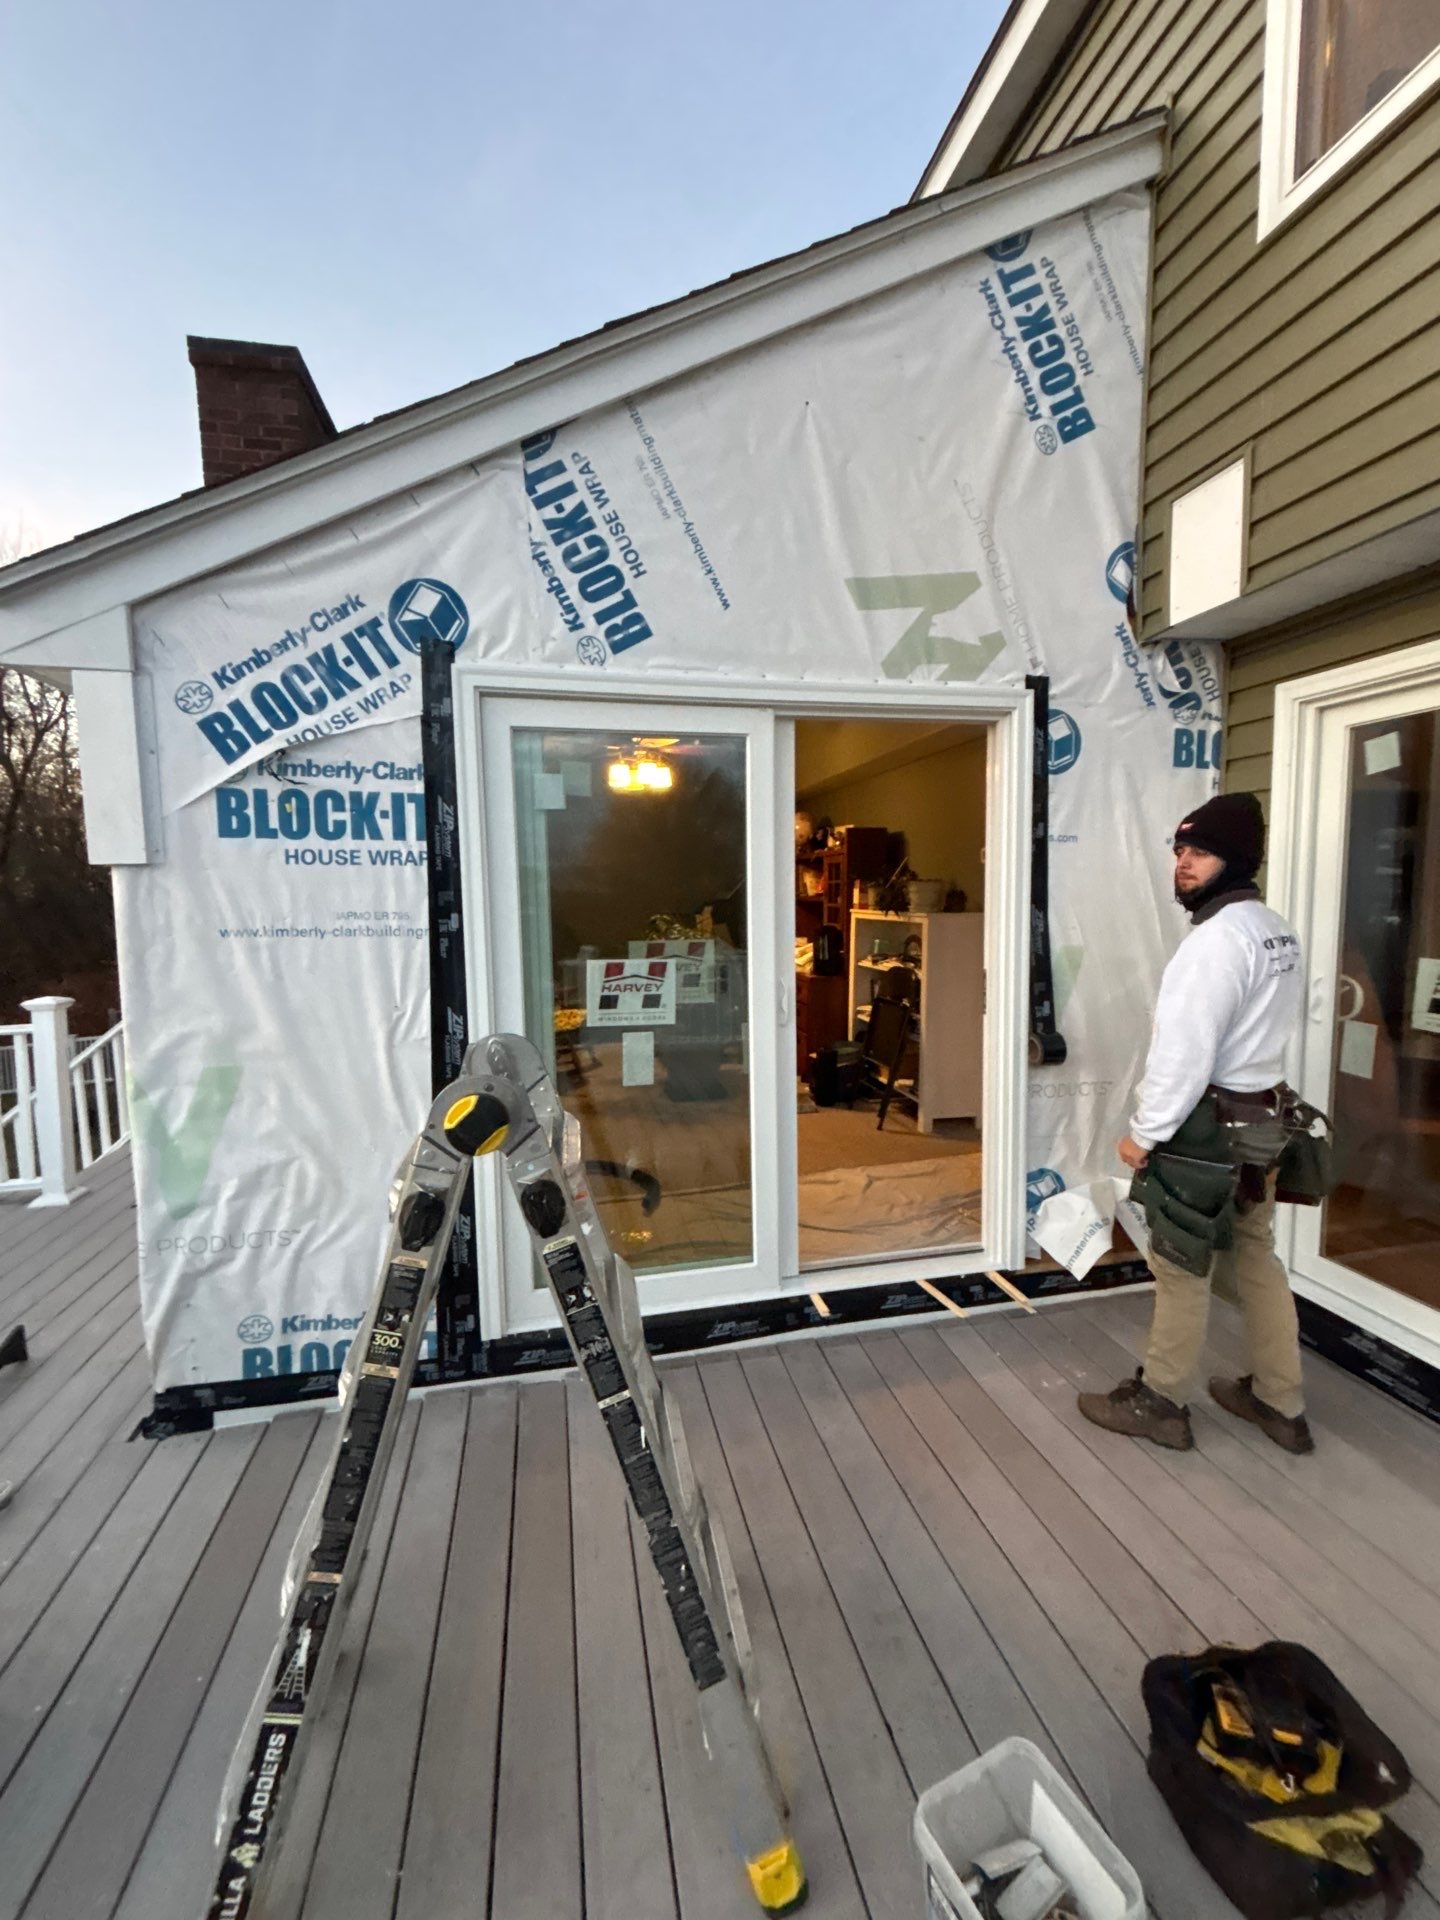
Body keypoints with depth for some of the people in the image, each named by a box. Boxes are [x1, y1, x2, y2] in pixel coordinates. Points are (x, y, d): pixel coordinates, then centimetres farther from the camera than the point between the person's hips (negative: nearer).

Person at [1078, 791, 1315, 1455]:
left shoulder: (1217, 937, -21)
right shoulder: (1277, 932, 10)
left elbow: (1184, 1053, -24)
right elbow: (1262, 1032, 16)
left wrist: (1144, 1132, -15)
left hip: (1207, 1126, -10)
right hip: (1261, 1117, 10)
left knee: (1181, 1267, 4)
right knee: (1255, 1259, 19)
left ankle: (1159, 1403, 20)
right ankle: (1280, 1403, 33)